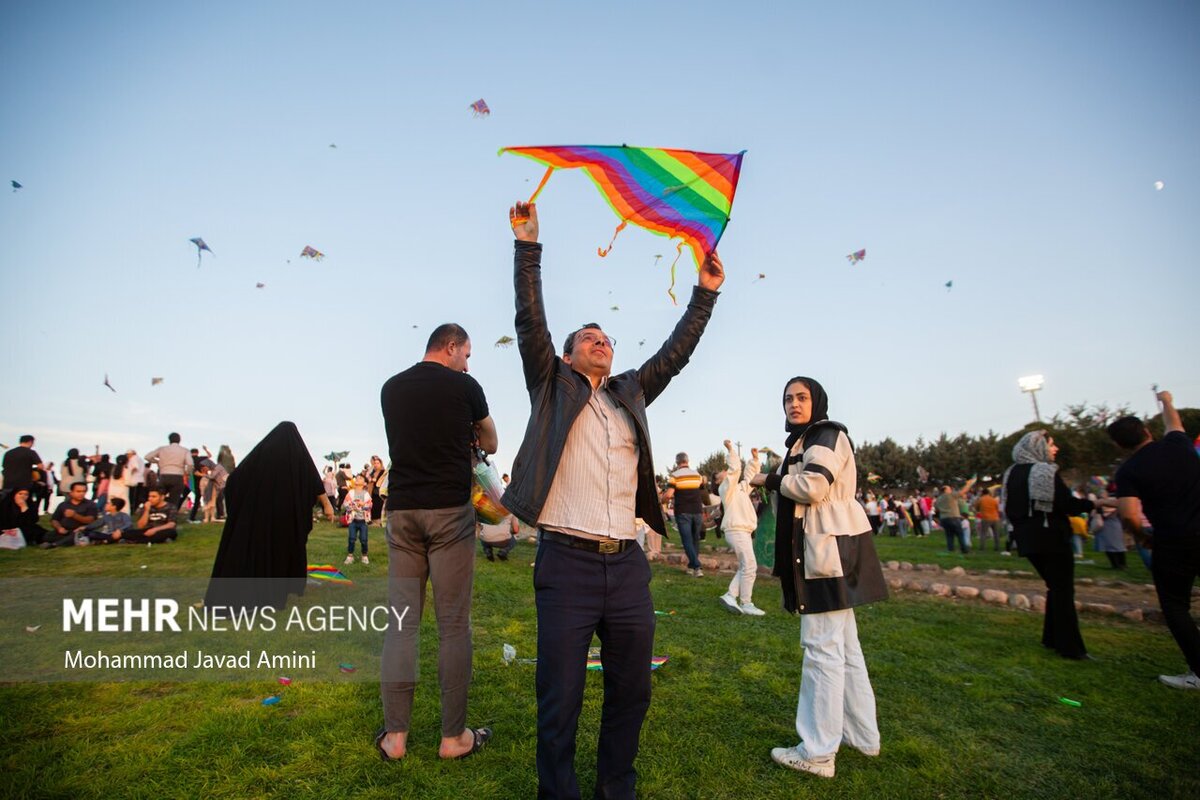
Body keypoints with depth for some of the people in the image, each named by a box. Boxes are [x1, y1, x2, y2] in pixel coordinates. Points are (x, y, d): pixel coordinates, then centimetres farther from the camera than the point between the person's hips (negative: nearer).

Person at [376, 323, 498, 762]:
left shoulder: (390, 388, 12)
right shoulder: (464, 385, -1)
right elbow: (489, 445, 13)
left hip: (401, 509, 5)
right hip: (450, 510, -4)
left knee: (401, 622, 9)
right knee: (453, 624, 3)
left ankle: (394, 736, 17)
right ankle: (454, 736, 12)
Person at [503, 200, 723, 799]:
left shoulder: (631, 393, 18)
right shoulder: (553, 385, 8)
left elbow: (675, 352, 19)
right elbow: (530, 320, 0)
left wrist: (706, 293, 17)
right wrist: (527, 244, -3)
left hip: (628, 565, 4)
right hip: (566, 562, -4)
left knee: (631, 691, 14)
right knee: (560, 697, 5)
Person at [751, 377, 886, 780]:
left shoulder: (827, 434, -9)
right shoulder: (806, 440, 22)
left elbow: (813, 488, -22)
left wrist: (769, 480, -9)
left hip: (829, 550, -11)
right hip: (823, 549, 11)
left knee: (822, 646, -7)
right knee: (843, 644, 15)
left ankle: (818, 752, 0)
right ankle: (862, 735, 26)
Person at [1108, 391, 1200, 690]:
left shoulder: (1128, 472, -11)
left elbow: (1129, 515, -19)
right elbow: (1173, 422, 26)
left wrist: (1141, 537, 2)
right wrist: (1166, 400, 45)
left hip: (1173, 544, -5)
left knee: (1175, 606, 10)